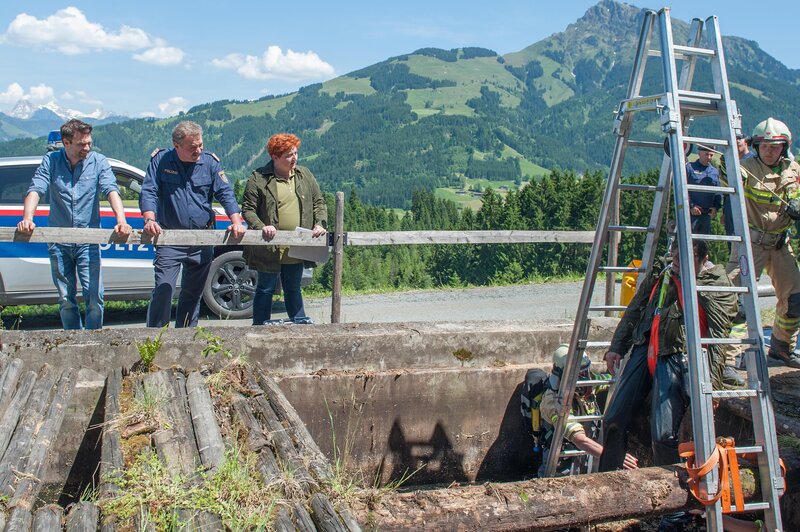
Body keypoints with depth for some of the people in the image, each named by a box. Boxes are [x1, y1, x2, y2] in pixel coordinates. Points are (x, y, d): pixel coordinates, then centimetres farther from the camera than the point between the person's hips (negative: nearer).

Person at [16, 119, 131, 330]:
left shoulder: (98, 162, -1)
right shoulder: (51, 161, 1)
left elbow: (111, 190, -15)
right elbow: (35, 189, -10)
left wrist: (121, 220, -34)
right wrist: (27, 218, -29)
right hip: (58, 241, 2)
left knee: (94, 296, -6)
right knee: (65, 299, 10)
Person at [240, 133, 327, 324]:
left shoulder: (305, 175, 8)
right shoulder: (258, 178, -7)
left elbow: (319, 202, 13)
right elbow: (247, 208, -6)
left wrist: (320, 224, -2)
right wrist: (261, 227, -21)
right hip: (270, 249, -4)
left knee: (294, 288, 19)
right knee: (265, 289, 7)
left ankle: (300, 322, 30)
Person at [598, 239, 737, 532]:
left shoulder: (717, 284, -3)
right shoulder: (660, 275, 13)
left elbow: (717, 338, -9)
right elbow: (634, 311, 19)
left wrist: (709, 382, -16)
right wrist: (616, 347, 15)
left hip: (675, 359, -6)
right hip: (644, 351, 6)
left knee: (664, 435, -14)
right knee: (613, 420, 3)